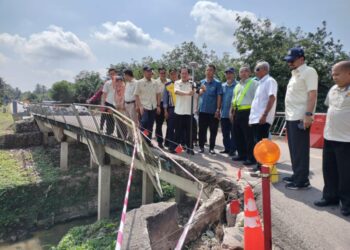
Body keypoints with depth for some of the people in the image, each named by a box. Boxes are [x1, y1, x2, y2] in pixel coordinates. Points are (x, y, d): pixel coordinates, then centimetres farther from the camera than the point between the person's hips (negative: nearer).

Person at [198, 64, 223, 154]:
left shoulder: (217, 83, -1)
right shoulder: (201, 82, 9)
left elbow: (219, 97, -5)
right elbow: (198, 94, 9)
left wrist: (218, 109, -11)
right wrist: (201, 90, -13)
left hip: (213, 111, -2)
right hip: (202, 110, 2)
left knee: (213, 131, 4)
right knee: (202, 130, 7)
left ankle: (211, 148, 15)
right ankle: (201, 147, 18)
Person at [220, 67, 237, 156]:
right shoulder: (223, 86, 13)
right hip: (224, 113, 6)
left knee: (233, 133, 1)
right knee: (225, 133, 13)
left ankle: (232, 150, 8)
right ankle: (227, 148, 24)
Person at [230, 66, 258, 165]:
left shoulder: (253, 83, -3)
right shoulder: (237, 86, 21)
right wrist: (231, 111, 17)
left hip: (247, 112, -8)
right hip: (237, 112, 8)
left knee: (248, 136, -6)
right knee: (238, 135, 12)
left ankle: (251, 158, 1)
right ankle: (242, 154, 25)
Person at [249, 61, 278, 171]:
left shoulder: (270, 81, -6)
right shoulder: (261, 83, 21)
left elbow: (272, 98, -18)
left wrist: (264, 115, -24)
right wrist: (252, 117, 21)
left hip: (263, 118, -9)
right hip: (256, 118, 9)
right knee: (257, 143, 10)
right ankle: (259, 165, 17)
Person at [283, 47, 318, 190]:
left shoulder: (308, 72, -8)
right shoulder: (295, 74, 19)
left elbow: (312, 95, -16)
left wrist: (308, 114, -23)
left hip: (301, 118, -9)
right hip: (291, 117, 9)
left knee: (300, 151, -3)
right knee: (294, 150, 15)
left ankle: (302, 180, 5)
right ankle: (296, 176, 25)